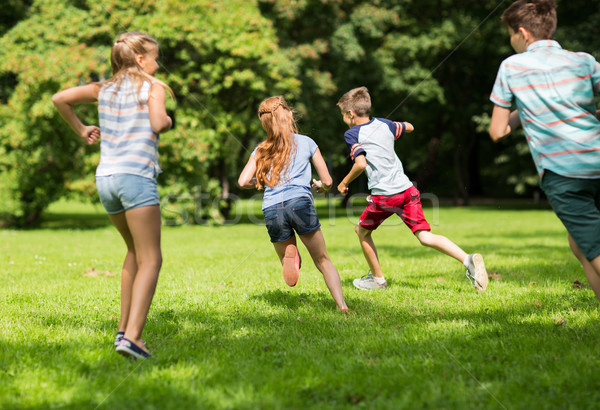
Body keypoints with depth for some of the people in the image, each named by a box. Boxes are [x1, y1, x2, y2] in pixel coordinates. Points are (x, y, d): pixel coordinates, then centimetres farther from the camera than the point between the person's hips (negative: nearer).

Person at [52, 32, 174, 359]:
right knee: (150, 260, -7)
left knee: (135, 251, 23)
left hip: (105, 177, 7)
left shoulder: (104, 89, 17)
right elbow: (157, 124, -15)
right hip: (136, 175, -7)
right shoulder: (152, 87, 2)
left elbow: (59, 98, 16)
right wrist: (168, 120, 7)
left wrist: (80, 129, 24)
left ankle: (124, 328, 22)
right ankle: (131, 336, -21)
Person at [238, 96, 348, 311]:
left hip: (272, 210, 2)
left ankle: (289, 255, -19)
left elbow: (243, 181, 6)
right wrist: (320, 185, 38)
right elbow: (327, 181, 15)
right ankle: (342, 306, -9)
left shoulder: (260, 150, 18)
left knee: (288, 265, 17)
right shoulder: (306, 142, 15)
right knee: (323, 261, 8)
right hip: (300, 203, -2)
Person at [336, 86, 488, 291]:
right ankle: (468, 259, -21)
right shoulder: (383, 124, 15)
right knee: (425, 237, 0)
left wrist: (344, 183, 0)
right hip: (407, 189, 5)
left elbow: (361, 164, -15)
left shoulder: (352, 134, -2)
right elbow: (409, 127, 34)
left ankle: (378, 279, 26)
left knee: (362, 230, 20)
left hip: (384, 195, -5)